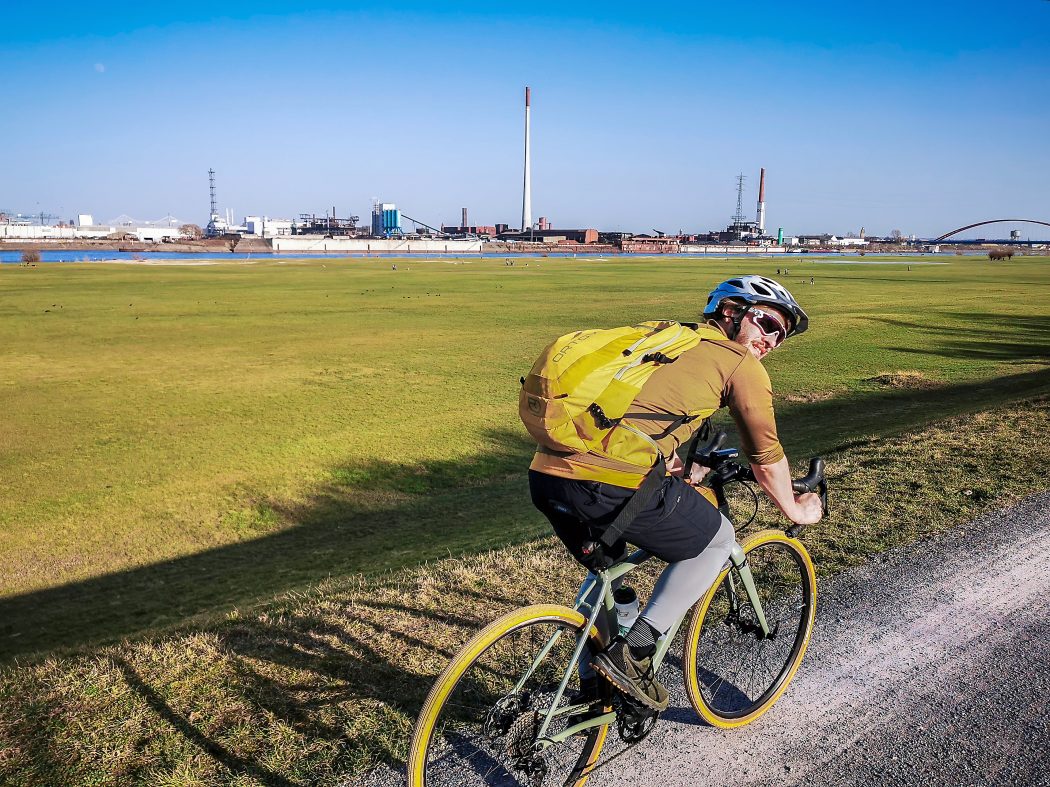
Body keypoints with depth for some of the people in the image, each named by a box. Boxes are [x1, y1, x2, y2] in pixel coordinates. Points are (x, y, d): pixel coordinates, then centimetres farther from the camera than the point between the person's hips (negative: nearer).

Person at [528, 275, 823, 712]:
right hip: (611, 485, -8)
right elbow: (766, 458, 18)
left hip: (545, 474, 8)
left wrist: (684, 473, 54)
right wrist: (795, 509, 36)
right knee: (717, 540, 18)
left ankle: (592, 690, 37)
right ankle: (634, 651, 12)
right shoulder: (741, 364, 9)